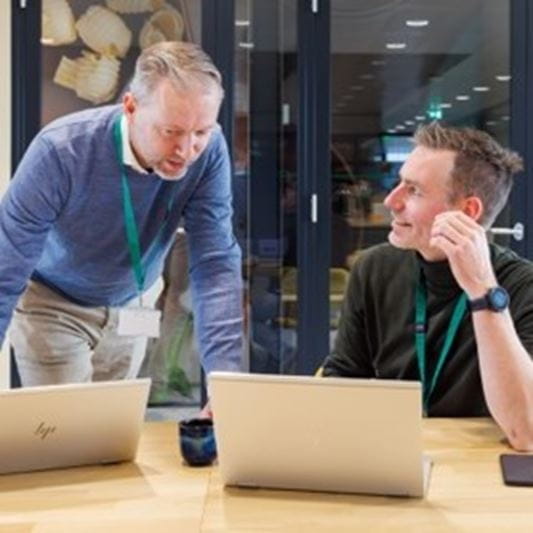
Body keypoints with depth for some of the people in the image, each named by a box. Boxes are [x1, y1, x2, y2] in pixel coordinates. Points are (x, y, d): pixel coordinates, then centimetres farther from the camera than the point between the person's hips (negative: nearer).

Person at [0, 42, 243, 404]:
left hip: (130, 312, 3)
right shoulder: (62, 152, -32)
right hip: (52, 305, -3)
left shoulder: (209, 152, -23)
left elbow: (215, 265, -23)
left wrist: (226, 374, -34)